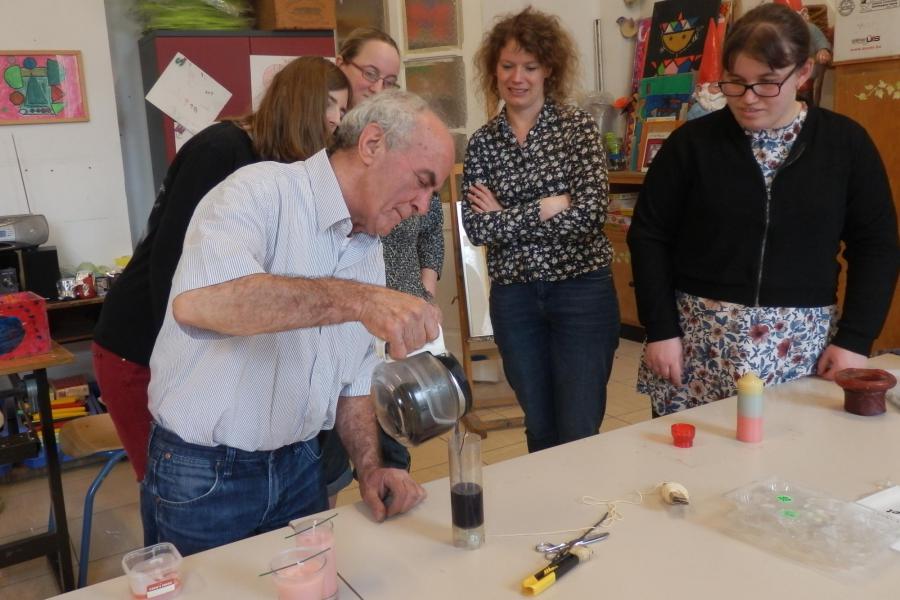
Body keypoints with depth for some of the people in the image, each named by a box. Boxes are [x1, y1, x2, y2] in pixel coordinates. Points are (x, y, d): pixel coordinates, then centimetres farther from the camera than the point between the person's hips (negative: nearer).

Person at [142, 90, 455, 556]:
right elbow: (197, 300, -39)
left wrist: (369, 469, -2)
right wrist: (357, 300, -42)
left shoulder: (369, 253, 5)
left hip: (298, 466, 7)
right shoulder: (261, 191, -19)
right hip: (202, 474, -6)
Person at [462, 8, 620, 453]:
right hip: (513, 297, 3)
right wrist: (546, 208, -12)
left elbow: (592, 211, -15)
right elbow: (476, 228, -5)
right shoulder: (482, 142, 5)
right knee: (539, 429, 15)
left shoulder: (578, 126, -2)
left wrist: (507, 217, -11)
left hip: (582, 289, -2)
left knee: (578, 434, 0)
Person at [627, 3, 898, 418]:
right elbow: (649, 235, 1)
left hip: (803, 342, 1)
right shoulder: (693, 141, -1)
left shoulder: (845, 142, 2)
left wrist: (855, 338, -2)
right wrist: (660, 328, -5)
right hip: (696, 336, -1)